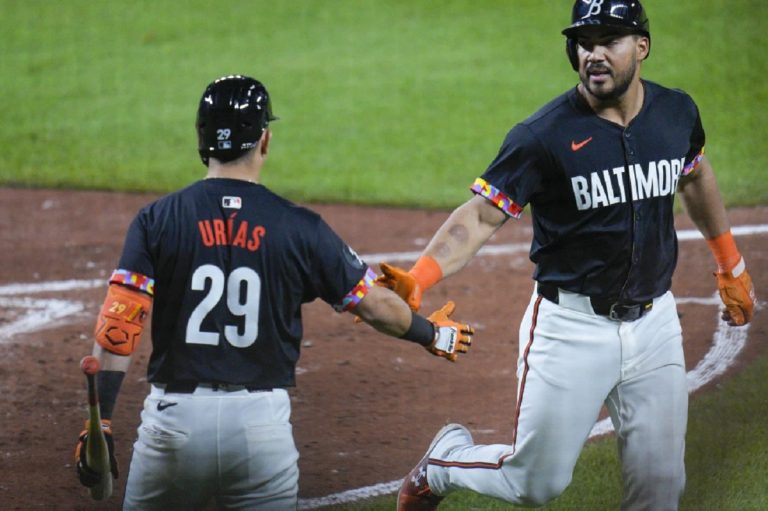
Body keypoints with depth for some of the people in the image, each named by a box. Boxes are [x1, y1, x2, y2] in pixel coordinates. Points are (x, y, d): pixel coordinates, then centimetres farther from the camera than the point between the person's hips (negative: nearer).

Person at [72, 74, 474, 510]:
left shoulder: (157, 220, -1)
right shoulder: (301, 228, 0)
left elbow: (117, 330, -8)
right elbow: (376, 305, 9)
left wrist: (99, 424, -6)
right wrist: (433, 333, 28)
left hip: (174, 417, 0)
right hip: (263, 421, 0)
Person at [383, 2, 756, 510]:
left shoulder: (677, 112, 0)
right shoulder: (545, 135, -16)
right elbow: (480, 216, -19)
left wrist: (730, 263, 28)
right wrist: (415, 280, -34)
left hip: (655, 323, 4)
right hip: (571, 328, -4)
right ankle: (445, 461, 30)